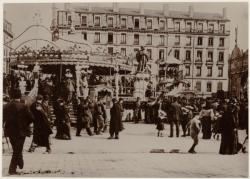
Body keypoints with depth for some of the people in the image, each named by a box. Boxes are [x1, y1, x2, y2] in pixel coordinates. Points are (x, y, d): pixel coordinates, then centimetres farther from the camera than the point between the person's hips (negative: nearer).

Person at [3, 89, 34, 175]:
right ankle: (12, 169, 1)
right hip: (20, 131, -4)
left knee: (16, 149, 20)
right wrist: (25, 124, 6)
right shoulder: (23, 107, -14)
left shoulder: (6, 106, -2)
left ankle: (20, 164, 33)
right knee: (17, 150, 4)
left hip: (10, 131, 4)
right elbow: (31, 118, -12)